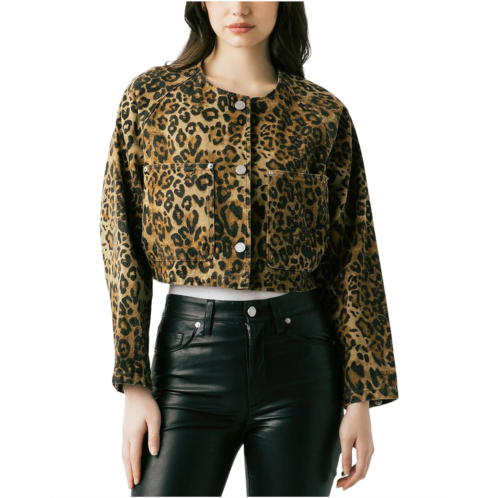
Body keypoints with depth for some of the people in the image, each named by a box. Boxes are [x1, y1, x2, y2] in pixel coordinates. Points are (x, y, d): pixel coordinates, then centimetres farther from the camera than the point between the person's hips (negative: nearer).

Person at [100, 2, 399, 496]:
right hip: (191, 351, 0)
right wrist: (134, 385, -5)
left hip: (301, 359, 1)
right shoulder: (151, 96, 3)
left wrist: (361, 398, 0)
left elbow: (354, 257, 4)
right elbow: (121, 240, 1)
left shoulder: (323, 115, 4)